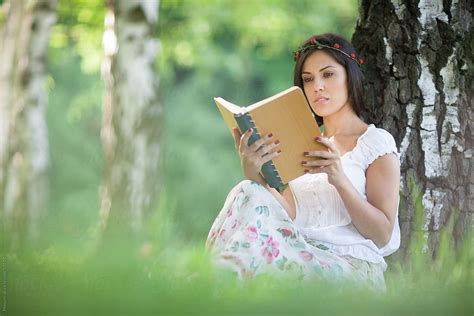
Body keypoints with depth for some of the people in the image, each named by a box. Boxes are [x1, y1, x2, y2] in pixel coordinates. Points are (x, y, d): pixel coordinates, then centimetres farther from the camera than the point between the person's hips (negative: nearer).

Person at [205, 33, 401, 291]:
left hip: (351, 267, -4)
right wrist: (254, 175, -13)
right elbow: (288, 215, 6)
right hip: (298, 257, 5)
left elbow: (382, 235, -1)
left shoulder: (376, 142, 10)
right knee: (248, 194, -25)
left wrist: (340, 180, -15)